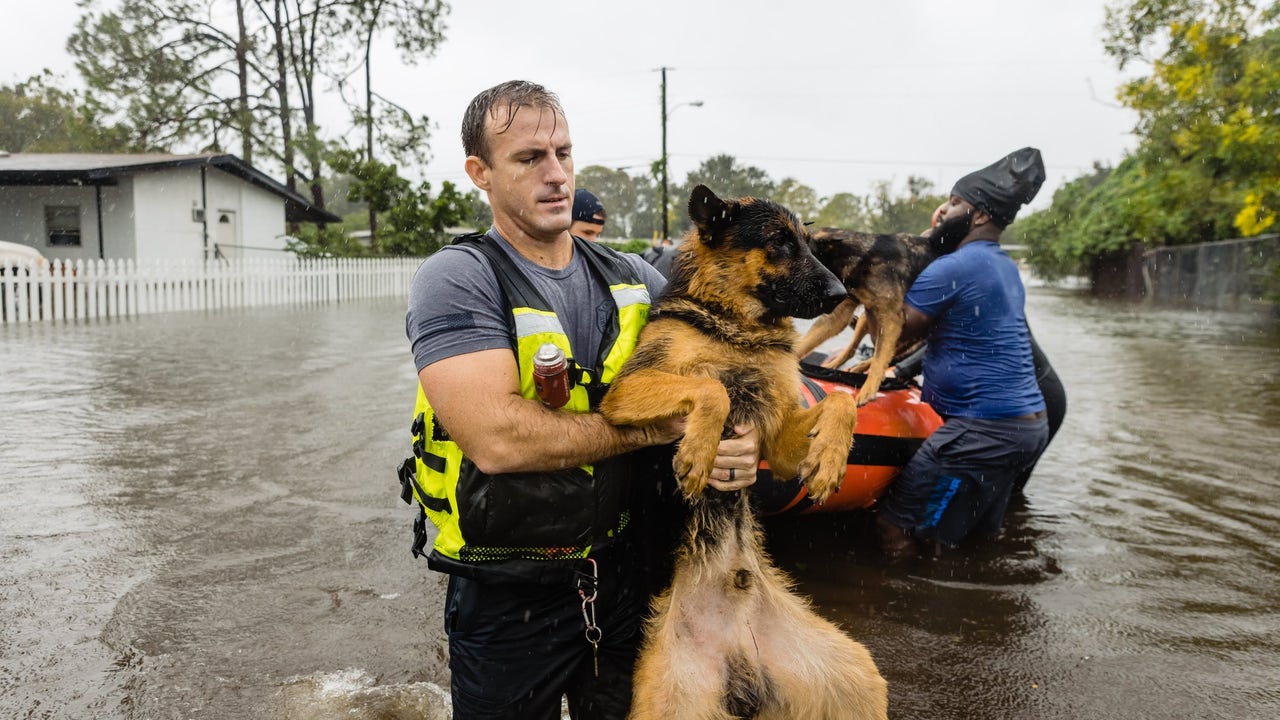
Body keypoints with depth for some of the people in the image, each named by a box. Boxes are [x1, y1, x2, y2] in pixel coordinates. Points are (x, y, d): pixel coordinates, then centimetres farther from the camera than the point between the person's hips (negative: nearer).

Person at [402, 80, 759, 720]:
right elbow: (498, 438, -28)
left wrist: (741, 440, -19)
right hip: (509, 600, -5)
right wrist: (656, 425, -21)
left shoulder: (632, 278, 3)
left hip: (625, 573, 5)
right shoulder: (454, 281, -15)